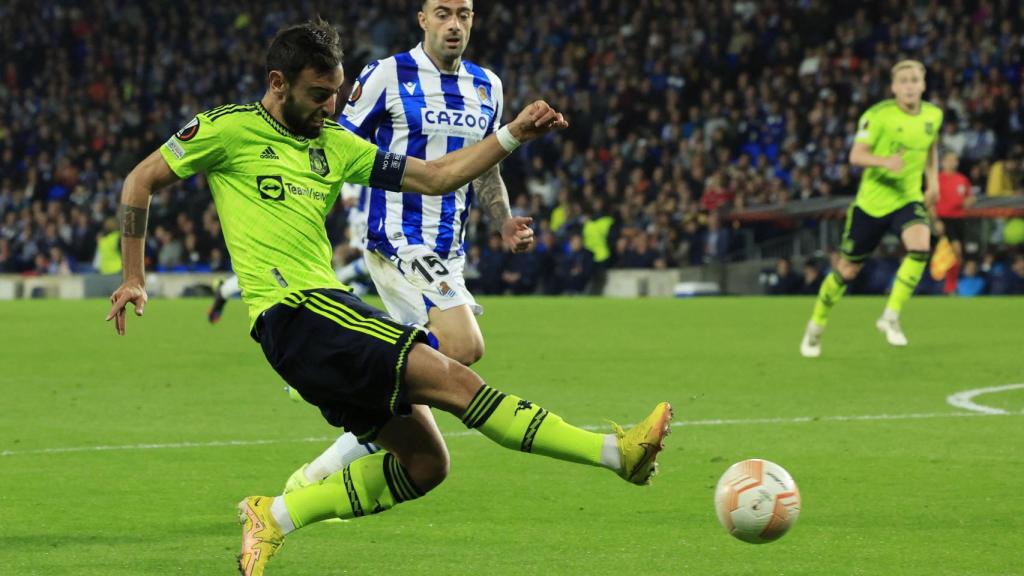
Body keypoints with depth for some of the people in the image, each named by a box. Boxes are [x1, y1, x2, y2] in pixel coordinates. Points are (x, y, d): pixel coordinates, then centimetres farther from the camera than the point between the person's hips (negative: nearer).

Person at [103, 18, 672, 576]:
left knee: (425, 464, 2)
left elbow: (435, 176, 17)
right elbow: (141, 181, 8)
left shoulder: (335, 145, 17)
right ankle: (618, 451, -23)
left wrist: (514, 134, 7)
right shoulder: (230, 128, 0)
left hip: (328, 309, 9)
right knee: (454, 380, -17)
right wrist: (135, 276, 6)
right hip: (293, 312, -9)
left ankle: (275, 517, 7)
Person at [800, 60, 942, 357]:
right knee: (848, 270, 7)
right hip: (872, 201, -3)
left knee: (920, 246, -28)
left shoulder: (933, 115, 0)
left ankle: (891, 316, -16)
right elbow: (856, 155, -22)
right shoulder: (878, 115, -15)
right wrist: (885, 161, -40)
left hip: (908, 199, 3)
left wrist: (933, 179, 12)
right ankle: (816, 326, 30)